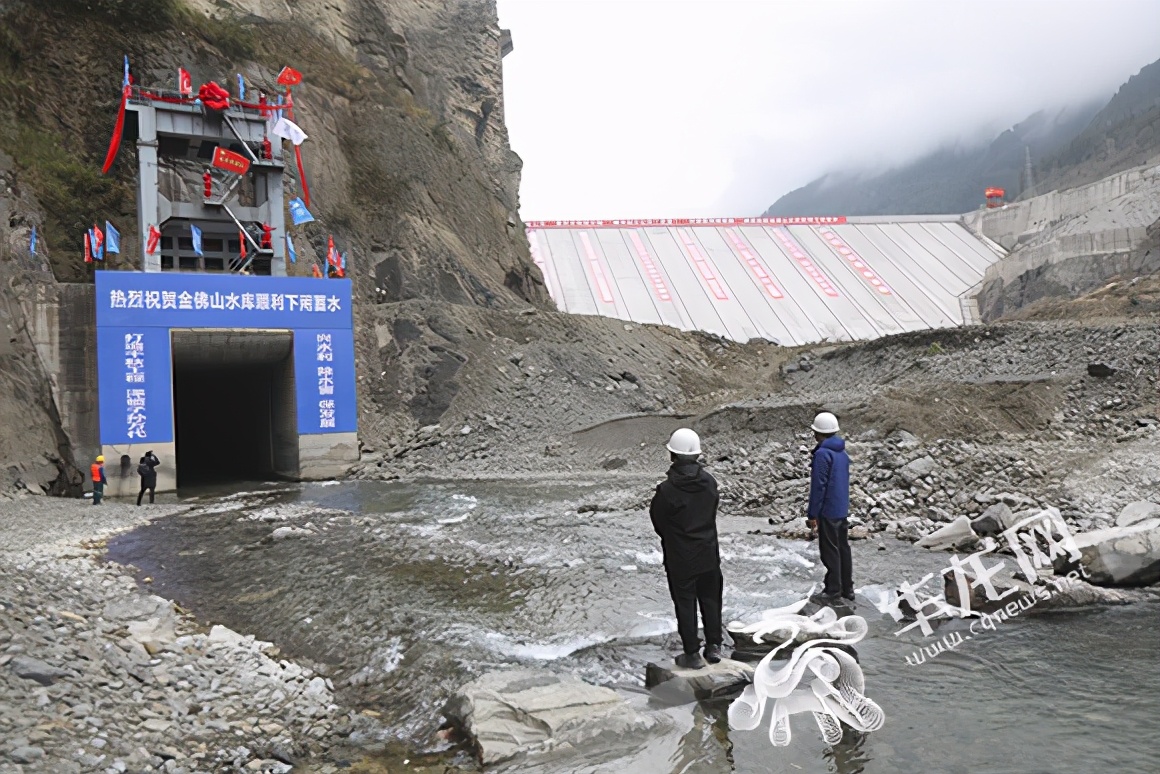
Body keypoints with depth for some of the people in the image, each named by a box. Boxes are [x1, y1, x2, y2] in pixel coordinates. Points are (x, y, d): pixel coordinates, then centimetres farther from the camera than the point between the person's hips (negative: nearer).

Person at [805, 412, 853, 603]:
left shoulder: (822, 454, -18)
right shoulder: (842, 452, 9)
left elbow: (818, 486, -19)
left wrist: (812, 514, -14)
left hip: (828, 511, -8)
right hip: (842, 509, 8)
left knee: (830, 551, 0)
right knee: (843, 548, 14)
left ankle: (833, 590, 7)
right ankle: (847, 589, 21)